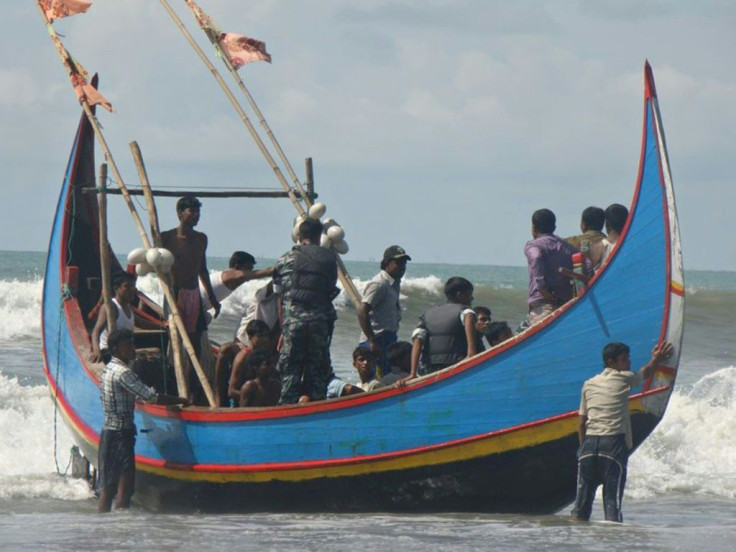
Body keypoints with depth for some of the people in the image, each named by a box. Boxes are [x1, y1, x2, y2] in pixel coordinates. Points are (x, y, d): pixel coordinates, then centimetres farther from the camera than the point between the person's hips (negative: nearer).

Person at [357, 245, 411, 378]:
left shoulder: (395, 284, 17)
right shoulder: (379, 284, -13)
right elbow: (362, 313, -21)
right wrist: (373, 341, -24)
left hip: (389, 339, 10)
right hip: (377, 341, -10)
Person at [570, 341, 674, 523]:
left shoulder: (589, 384, 16)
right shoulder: (624, 379, 4)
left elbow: (581, 421, 15)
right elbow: (645, 373, 26)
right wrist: (656, 359, 46)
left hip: (589, 441, 4)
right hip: (614, 442, -4)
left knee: (583, 494, 5)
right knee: (613, 495, -4)